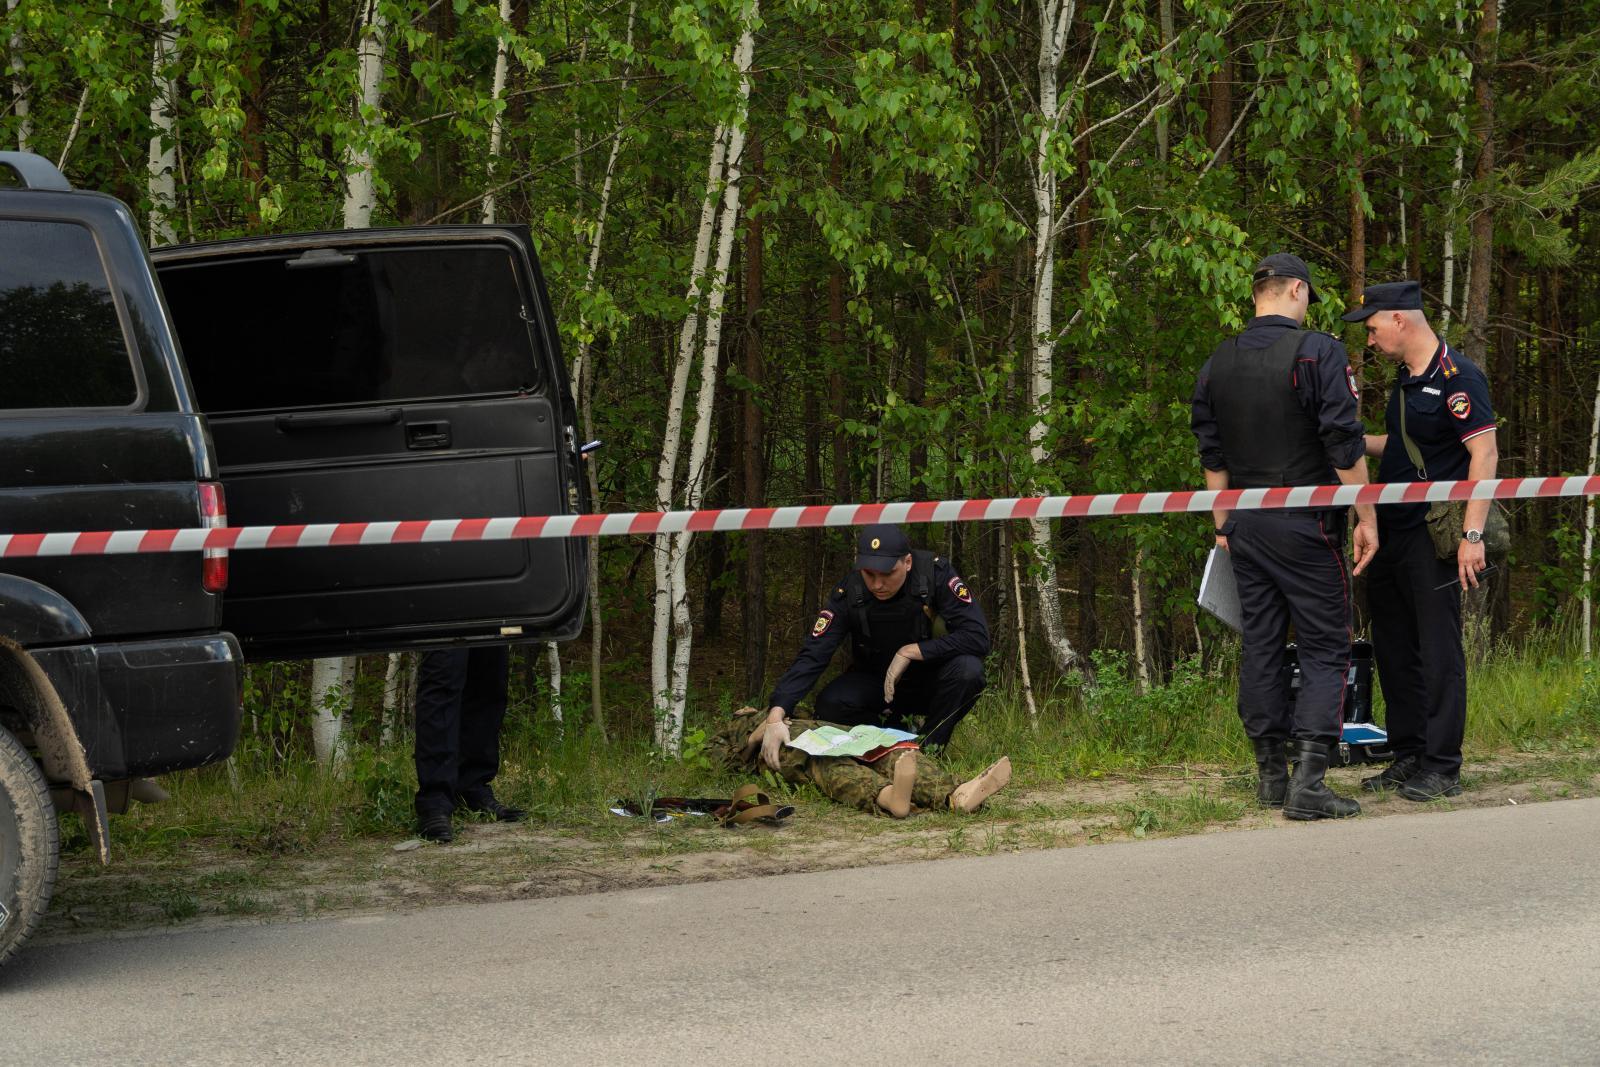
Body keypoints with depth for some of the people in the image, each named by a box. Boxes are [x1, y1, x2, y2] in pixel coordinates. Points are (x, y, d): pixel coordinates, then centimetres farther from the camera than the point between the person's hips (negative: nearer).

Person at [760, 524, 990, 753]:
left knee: (967, 670, -33)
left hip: (929, 681, -1)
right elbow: (812, 655, -25)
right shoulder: (848, 593, -20)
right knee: (829, 705, -27)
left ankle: (928, 748, -10)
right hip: (876, 681, 1)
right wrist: (777, 713, -40)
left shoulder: (936, 574, -23)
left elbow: (978, 638, -28)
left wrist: (911, 651, -30)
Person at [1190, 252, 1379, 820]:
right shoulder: (1318, 353, -10)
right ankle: (1308, 782, -13)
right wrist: (1366, 517, -6)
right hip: (1305, 525, -6)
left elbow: (1212, 454, 13)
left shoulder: (1217, 364, 8)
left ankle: (1270, 774, 15)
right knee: (1325, 648, -3)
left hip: (1245, 526, 6)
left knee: (1260, 645, 11)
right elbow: (1345, 446, -13)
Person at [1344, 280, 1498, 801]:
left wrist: (1472, 534, -23)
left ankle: (1442, 767, -3)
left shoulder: (1457, 377, -12)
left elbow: (1484, 453, -18)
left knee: (1438, 650, -6)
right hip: (1392, 535, 9)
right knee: (1393, 648, 12)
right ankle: (1409, 757, 20)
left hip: (1432, 540, -9)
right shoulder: (1406, 380, 16)